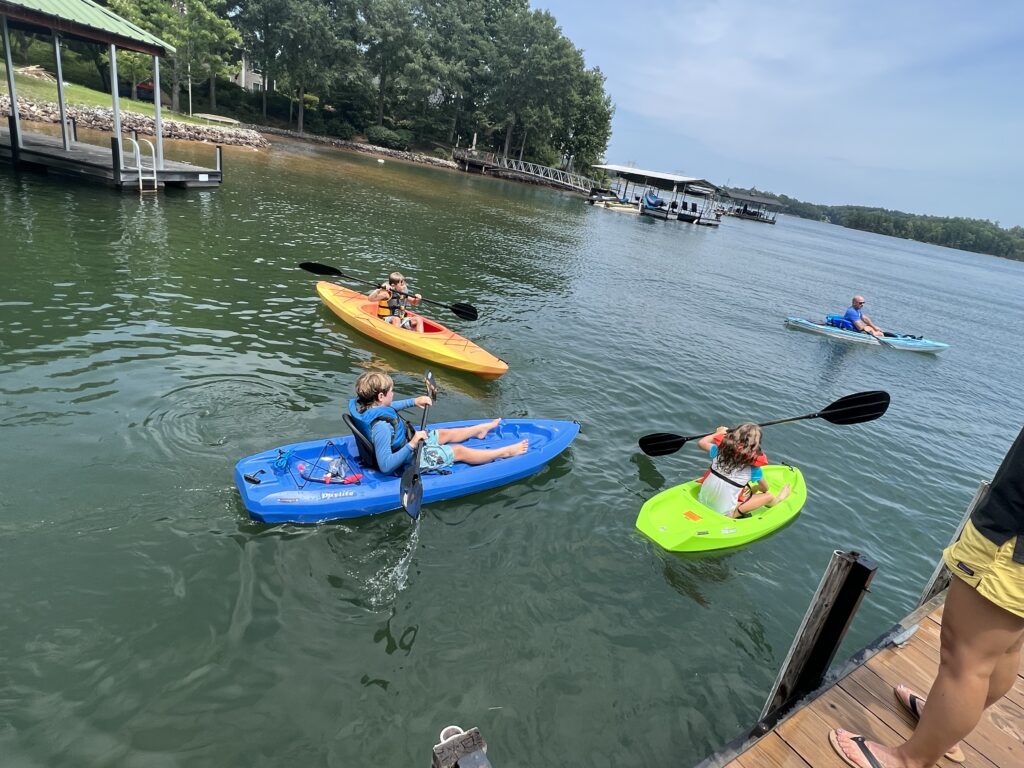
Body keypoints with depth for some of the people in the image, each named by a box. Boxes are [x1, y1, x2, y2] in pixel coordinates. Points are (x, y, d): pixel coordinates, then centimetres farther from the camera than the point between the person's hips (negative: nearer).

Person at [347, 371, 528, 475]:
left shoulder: (363, 406, -12)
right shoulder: (381, 427, -41)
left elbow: (388, 407, 12)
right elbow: (385, 466, -43)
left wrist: (413, 401, 5)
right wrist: (412, 444, -45)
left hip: (405, 444, 9)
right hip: (408, 461, -9)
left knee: (444, 434, 25)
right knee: (460, 451, 3)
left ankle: (481, 429, 51)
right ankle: (505, 452, 20)